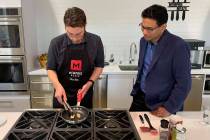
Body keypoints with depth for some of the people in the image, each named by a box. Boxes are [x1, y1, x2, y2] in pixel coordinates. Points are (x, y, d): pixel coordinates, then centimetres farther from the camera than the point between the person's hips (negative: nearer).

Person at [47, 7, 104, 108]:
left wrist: (90, 83, -14)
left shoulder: (95, 41, -12)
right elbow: (51, 68, -3)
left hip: (84, 94, 1)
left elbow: (99, 66, 0)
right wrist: (58, 86, -20)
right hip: (62, 95, 0)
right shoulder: (56, 43, -12)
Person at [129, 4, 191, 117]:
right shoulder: (144, 41, 0)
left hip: (160, 105, -5)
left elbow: (183, 83, -18)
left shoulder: (178, 46, -21)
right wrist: (136, 89, 14)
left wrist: (170, 108, -16)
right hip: (139, 98, 6)